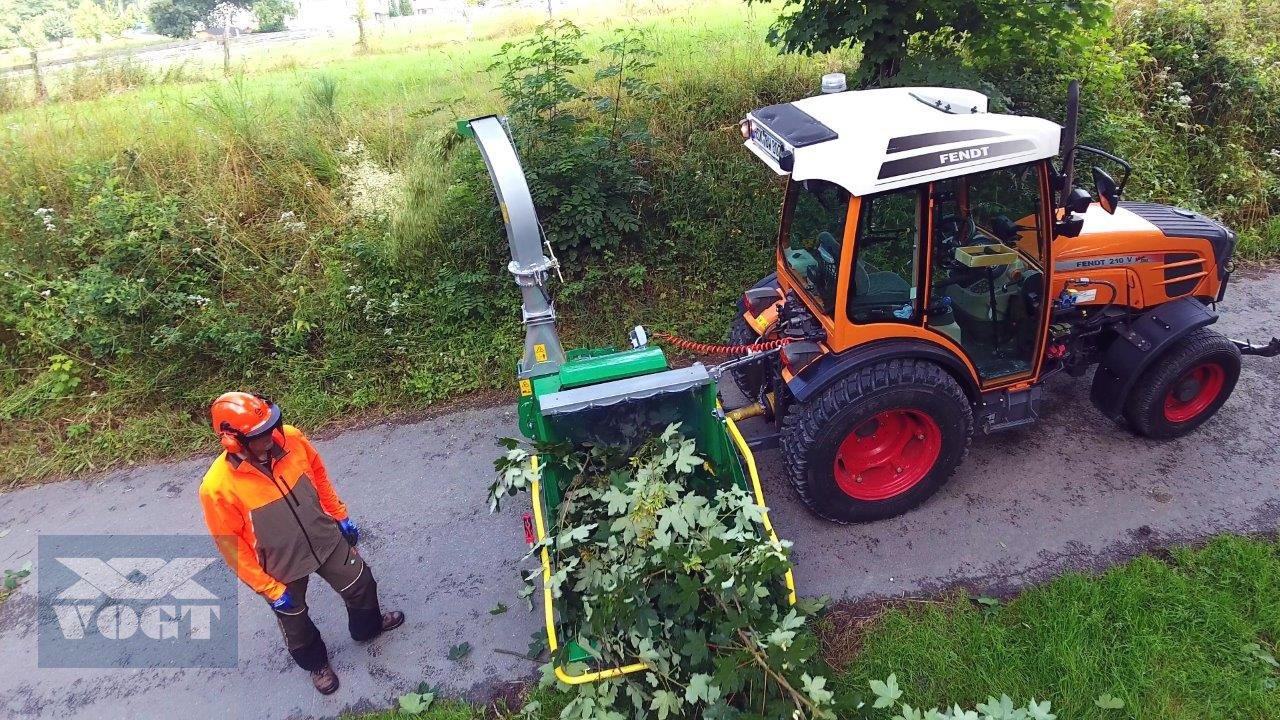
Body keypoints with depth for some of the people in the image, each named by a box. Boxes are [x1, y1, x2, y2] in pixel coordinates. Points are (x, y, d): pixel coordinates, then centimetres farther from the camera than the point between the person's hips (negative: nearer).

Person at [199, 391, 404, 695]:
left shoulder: (290, 438, -21)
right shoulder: (217, 488, -32)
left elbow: (319, 475, -1)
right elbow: (231, 546, -20)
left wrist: (340, 516, 9)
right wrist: (269, 590, -13)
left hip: (326, 539, 4)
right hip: (282, 567, -3)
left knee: (360, 584, 23)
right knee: (295, 621, 23)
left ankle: (368, 627, 57)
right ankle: (316, 663, 55)